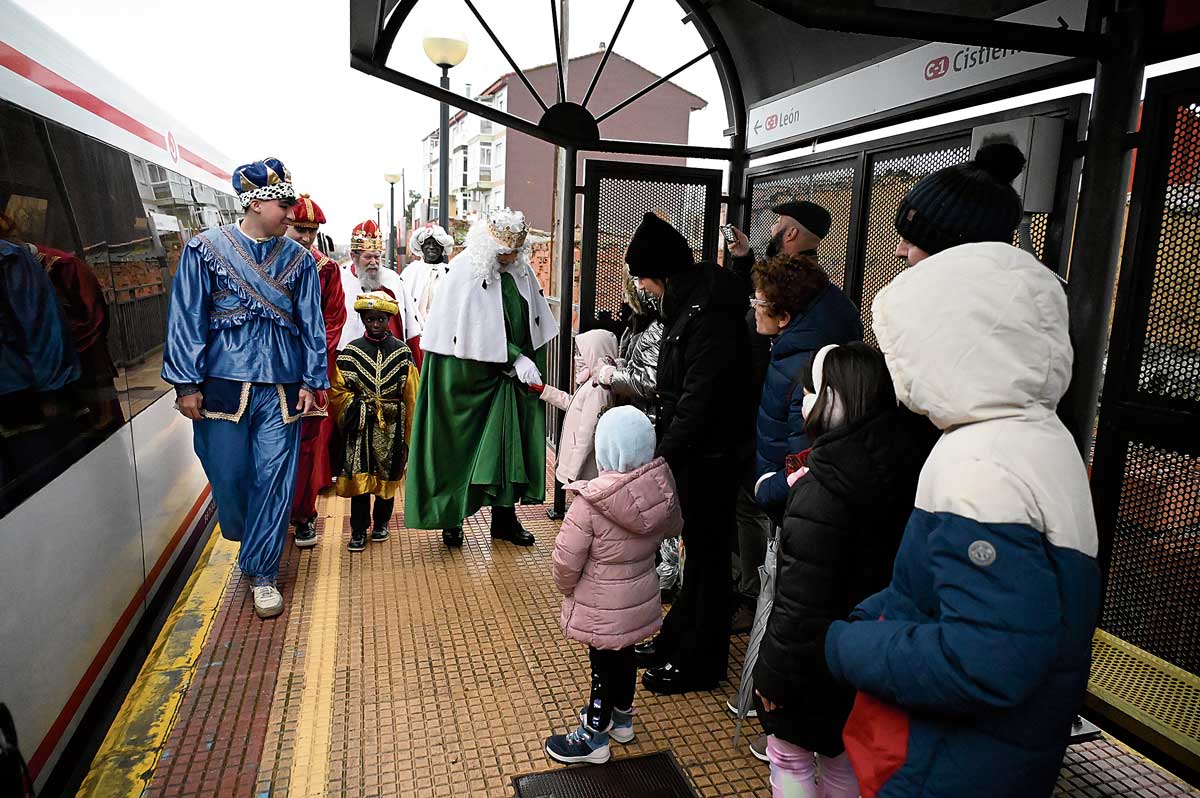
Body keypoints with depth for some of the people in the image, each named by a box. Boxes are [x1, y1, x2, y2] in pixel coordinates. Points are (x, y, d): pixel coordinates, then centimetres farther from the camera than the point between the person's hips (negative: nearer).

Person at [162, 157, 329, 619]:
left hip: (281, 387, 1)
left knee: (275, 478, 0)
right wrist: (187, 384, -5)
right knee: (228, 475, 6)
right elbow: (187, 319, 0)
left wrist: (312, 382, 2)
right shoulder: (205, 249, 2)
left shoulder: (298, 259, 7)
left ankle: (261, 571, 12)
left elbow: (312, 323, 8)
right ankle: (250, 540, 35)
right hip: (223, 384, -1)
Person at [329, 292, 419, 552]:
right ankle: (358, 529, 8)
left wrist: (409, 431, 0)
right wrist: (356, 404, -11)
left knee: (388, 475, 9)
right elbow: (337, 390, 5)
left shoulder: (402, 352, 1)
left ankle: (381, 523, 27)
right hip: (361, 425, 0)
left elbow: (411, 395, 2)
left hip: (391, 425, 1)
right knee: (358, 476, -2)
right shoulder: (351, 351, 2)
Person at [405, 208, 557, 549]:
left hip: (512, 378, 6)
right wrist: (516, 360, -20)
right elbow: (476, 333, -17)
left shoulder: (521, 269, 4)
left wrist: (528, 363, 6)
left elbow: (533, 324, 13)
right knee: (460, 444, 4)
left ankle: (505, 517, 21)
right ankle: (451, 517, 19)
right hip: (467, 376, -5)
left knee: (510, 442, 8)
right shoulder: (464, 272, -14)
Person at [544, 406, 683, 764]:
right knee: (625, 656, 25)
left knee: (604, 667, 13)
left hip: (602, 608, -5)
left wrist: (567, 588, -2)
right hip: (641, 599, 5)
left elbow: (566, 560, -23)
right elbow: (674, 526, 7)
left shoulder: (591, 500, -30)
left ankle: (593, 739, 34)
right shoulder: (662, 486, -14)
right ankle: (621, 719, 48)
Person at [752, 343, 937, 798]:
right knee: (840, 753, 26)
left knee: (789, 755, 15)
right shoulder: (902, 462, -4)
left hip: (815, 659, -7)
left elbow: (801, 600, -27)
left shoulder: (825, 486, -29)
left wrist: (775, 671, -16)